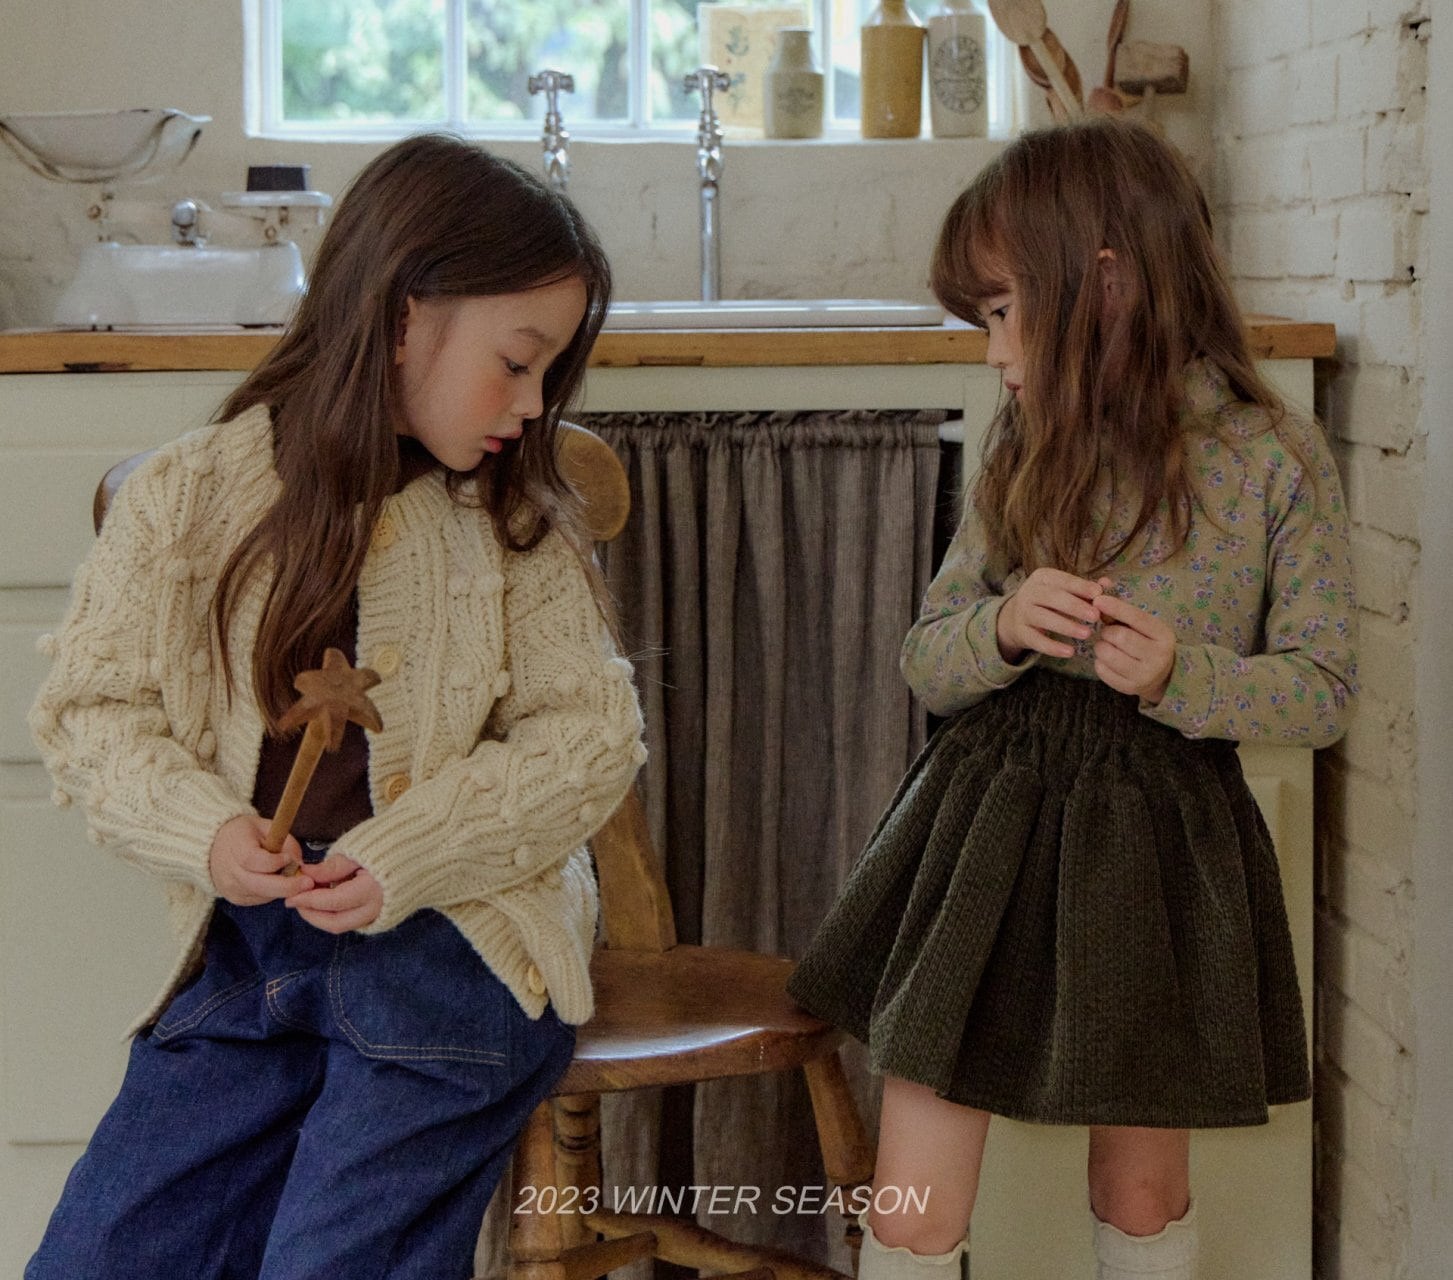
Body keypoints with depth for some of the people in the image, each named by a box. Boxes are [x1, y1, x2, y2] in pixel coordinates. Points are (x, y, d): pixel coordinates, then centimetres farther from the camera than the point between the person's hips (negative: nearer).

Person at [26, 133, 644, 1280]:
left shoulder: (516, 521, 2)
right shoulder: (191, 496, 1)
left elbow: (592, 732, -2)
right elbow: (92, 709, 4)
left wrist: (407, 859, -15)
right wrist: (203, 829, -15)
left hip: (453, 941, -2)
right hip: (252, 946, 2)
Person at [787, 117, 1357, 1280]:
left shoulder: (1277, 461, -7)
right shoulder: (1026, 452, 6)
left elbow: (1322, 691, -4)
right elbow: (928, 662, 7)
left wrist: (1179, 674, -22)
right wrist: (1002, 629, -15)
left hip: (1158, 845, -3)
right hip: (987, 824, 3)